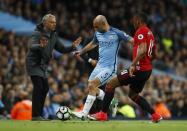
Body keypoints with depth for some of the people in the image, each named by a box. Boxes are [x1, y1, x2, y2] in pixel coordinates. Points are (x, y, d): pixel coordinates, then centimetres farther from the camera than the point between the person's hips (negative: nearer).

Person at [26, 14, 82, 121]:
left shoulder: (53, 35, 6)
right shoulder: (37, 34, -17)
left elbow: (62, 49, 10)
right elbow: (32, 46, -34)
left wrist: (72, 47, -8)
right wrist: (40, 46, -55)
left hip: (43, 65, 8)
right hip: (34, 64, -8)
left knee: (45, 88, 7)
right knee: (38, 87, -16)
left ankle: (39, 114, 16)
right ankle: (35, 115, -17)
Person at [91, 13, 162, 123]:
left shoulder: (141, 31, -11)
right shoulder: (150, 33, 17)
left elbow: (143, 50, -26)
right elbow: (154, 55, 23)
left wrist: (133, 65, -29)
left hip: (139, 69, -9)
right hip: (147, 70, 9)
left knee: (110, 85, -4)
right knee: (133, 95, 24)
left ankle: (103, 114, -5)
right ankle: (155, 115, 18)